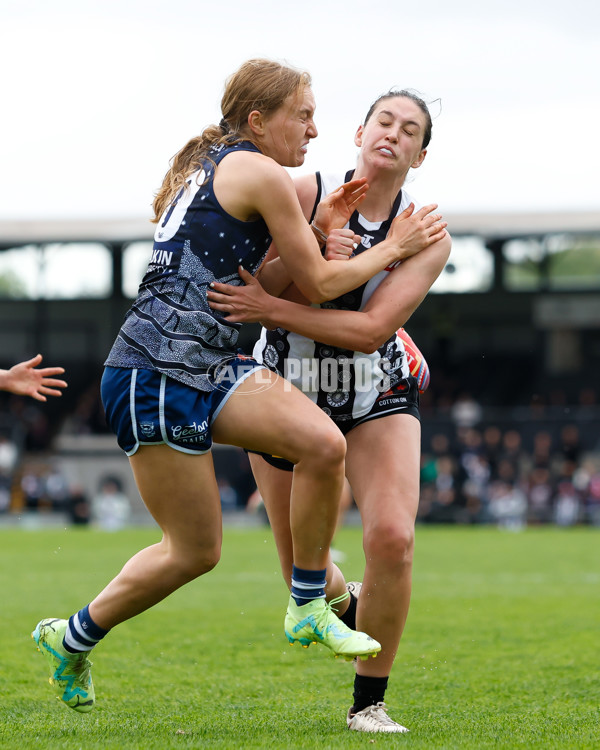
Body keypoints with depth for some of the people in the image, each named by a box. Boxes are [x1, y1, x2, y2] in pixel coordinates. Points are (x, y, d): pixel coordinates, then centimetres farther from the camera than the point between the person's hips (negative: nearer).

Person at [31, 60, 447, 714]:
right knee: (196, 550, -1)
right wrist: (393, 248, 6)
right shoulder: (261, 175, -9)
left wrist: (317, 229, 14)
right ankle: (75, 636, 18)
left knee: (324, 443, -11)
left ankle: (309, 609, 2)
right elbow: (317, 285, -4)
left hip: (209, 366, 9)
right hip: (155, 375, -9)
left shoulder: (212, 168, 19)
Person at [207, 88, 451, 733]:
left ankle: (369, 701, -3)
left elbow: (372, 329, -24)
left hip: (377, 398, 0)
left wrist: (272, 307, -34)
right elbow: (254, 297, -12)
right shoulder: (303, 195, -13)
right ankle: (344, 600, 43)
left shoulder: (428, 238, -12)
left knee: (393, 537, -22)